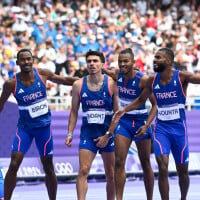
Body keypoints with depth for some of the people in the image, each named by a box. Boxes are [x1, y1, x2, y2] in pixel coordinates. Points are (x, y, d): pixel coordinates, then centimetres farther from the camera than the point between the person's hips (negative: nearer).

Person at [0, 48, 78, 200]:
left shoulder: (42, 74, -7)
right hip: (24, 127, -2)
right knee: (14, 165, -14)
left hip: (44, 126, 2)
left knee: (48, 167, 7)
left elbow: (64, 80, 9)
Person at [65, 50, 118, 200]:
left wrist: (108, 135, -10)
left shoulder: (112, 84, -5)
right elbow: (74, 111, 8)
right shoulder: (78, 85, 1)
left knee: (111, 175, 7)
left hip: (108, 133, -1)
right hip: (87, 133, 1)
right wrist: (70, 134, 0)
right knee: (83, 171, -12)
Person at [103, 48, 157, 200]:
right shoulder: (117, 74, -5)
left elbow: (155, 104, -12)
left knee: (145, 164, 9)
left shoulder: (143, 79, -17)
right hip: (123, 120, 3)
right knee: (119, 162, -8)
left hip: (140, 122, -3)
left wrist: (146, 126, -22)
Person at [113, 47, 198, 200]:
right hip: (161, 128, 2)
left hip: (179, 128, -2)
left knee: (182, 171, 9)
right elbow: (141, 100, 16)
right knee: (163, 167, -16)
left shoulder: (181, 77, -10)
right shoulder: (153, 80, 2)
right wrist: (124, 110, 5)